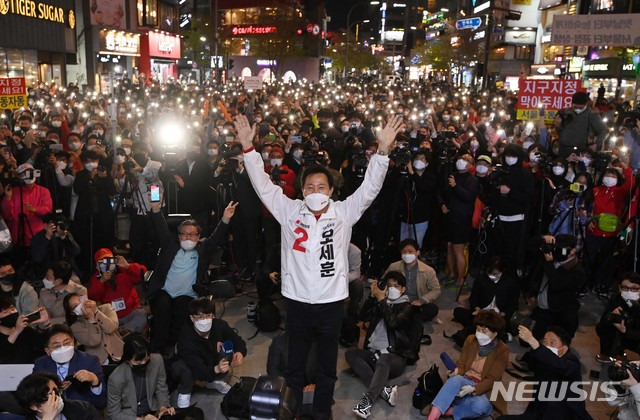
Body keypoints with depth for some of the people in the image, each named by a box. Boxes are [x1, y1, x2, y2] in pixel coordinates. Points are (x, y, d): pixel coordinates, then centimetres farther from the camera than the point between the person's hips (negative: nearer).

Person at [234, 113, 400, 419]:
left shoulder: (343, 213, -3)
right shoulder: (290, 211, -2)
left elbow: (370, 187, -11)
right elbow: (263, 185, -6)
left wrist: (383, 150, -25)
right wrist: (248, 147, -15)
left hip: (331, 302, 0)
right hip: (297, 302, 0)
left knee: (327, 368, 17)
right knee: (294, 365, 17)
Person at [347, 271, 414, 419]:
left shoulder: (406, 307, 6)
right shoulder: (379, 304, 20)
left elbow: (393, 322, -15)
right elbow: (363, 317, 3)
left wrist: (381, 300, -12)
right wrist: (372, 296, -6)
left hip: (395, 357, -5)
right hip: (373, 353, 5)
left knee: (383, 359, -39)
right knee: (350, 353, -23)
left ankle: (367, 401, -54)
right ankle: (385, 389, -35)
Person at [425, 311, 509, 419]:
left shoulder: (502, 350, -8)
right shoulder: (471, 340, 4)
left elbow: (492, 380, -12)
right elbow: (461, 364, 5)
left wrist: (473, 389, -28)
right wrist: (456, 371, -20)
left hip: (483, 390, -2)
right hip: (464, 383, 3)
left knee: (480, 405, -39)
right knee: (456, 379, -35)